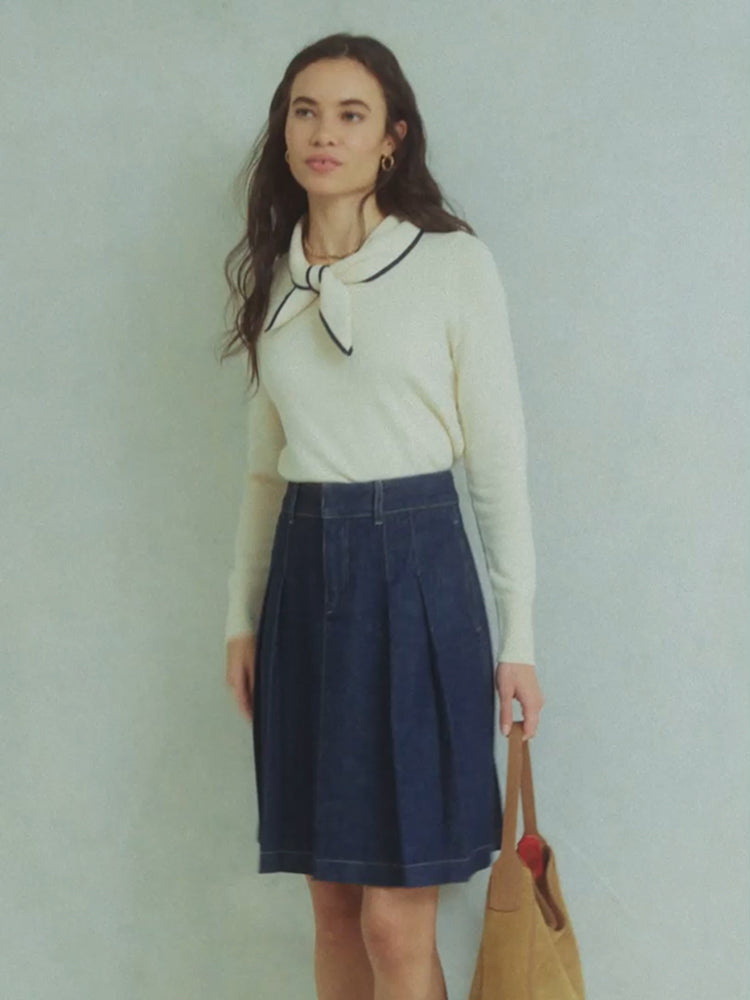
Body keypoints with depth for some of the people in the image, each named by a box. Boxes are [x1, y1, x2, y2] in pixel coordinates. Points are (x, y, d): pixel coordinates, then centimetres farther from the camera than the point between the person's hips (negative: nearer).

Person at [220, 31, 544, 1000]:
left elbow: (499, 458, -4)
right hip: (303, 569, 5)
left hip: (415, 566, -5)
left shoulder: (454, 264, -5)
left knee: (396, 921, -5)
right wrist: (242, 614, 14)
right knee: (332, 901, 10)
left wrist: (518, 636, -5)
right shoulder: (271, 274, 11)